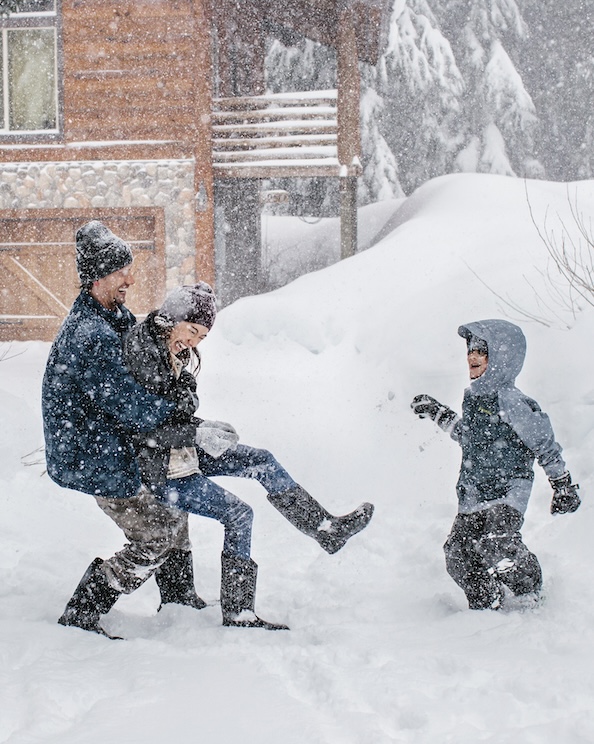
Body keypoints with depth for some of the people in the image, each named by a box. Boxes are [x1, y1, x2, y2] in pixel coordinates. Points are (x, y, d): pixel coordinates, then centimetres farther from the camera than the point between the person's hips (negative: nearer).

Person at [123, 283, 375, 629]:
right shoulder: (141, 351, -24)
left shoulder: (174, 352, 5)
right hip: (158, 469, -9)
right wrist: (198, 434, -27)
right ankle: (238, 612, -2)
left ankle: (325, 527, 16)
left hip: (181, 453, 9)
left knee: (261, 461, 8)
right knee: (238, 514, -10)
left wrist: (203, 427, -4)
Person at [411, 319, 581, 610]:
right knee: (458, 557, 3)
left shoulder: (512, 403, -15)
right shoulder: (474, 396, 8)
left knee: (497, 548, -25)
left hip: (508, 491, -8)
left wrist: (564, 487, -6)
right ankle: (486, 607, 19)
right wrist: (438, 413, 26)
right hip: (472, 495, 8)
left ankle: (532, 600, -4)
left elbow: (545, 446, -9)